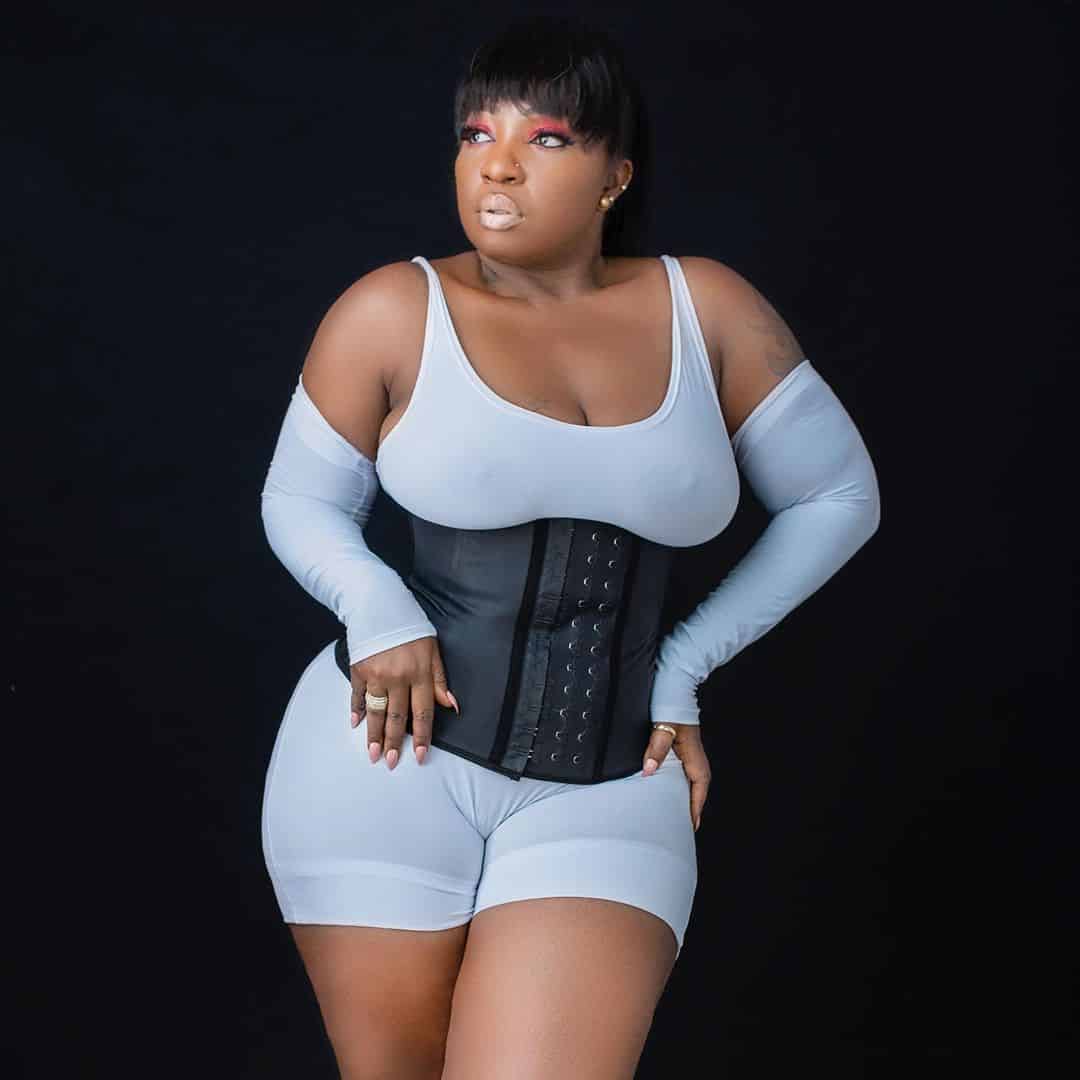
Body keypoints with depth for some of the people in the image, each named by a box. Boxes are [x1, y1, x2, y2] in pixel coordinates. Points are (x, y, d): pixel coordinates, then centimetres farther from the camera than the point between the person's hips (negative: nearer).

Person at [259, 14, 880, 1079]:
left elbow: (837, 497, 10)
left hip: (608, 792, 1)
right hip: (396, 763, 0)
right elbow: (299, 503, 9)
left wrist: (685, 661, 5)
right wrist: (375, 608, -11)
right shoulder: (393, 312, -2)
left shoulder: (705, 308, 2)